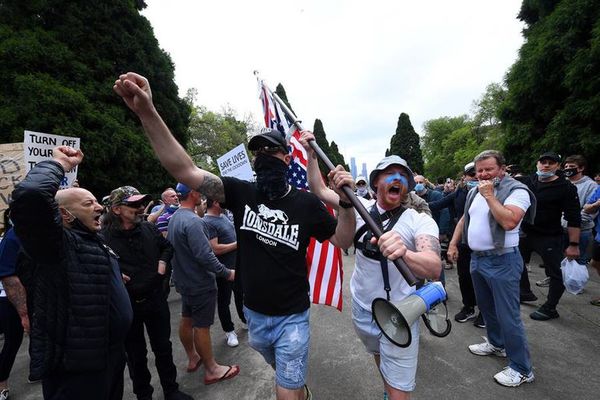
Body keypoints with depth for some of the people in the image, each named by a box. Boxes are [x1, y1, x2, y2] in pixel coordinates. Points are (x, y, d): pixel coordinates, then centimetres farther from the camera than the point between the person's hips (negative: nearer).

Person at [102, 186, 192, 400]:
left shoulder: (149, 228, -3)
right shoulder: (104, 236, -17)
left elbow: (167, 246, 14)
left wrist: (162, 262, -1)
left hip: (156, 299, 3)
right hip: (127, 305, -3)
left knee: (163, 348, 16)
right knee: (136, 354, 17)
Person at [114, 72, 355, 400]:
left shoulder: (305, 203, -13)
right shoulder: (241, 193, -10)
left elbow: (342, 241, -7)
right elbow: (186, 171, -19)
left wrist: (346, 202, -26)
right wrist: (147, 112, -29)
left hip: (292, 317, -3)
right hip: (254, 313, 4)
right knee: (282, 372, 31)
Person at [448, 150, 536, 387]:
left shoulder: (517, 190, -14)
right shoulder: (475, 192, 10)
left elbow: (509, 221, -29)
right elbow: (464, 219, 17)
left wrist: (489, 196, -22)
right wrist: (453, 244, 11)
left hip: (502, 261, -8)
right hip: (477, 258, 8)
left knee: (508, 316, -1)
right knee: (486, 307, 22)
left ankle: (522, 369, 15)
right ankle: (496, 344, 42)